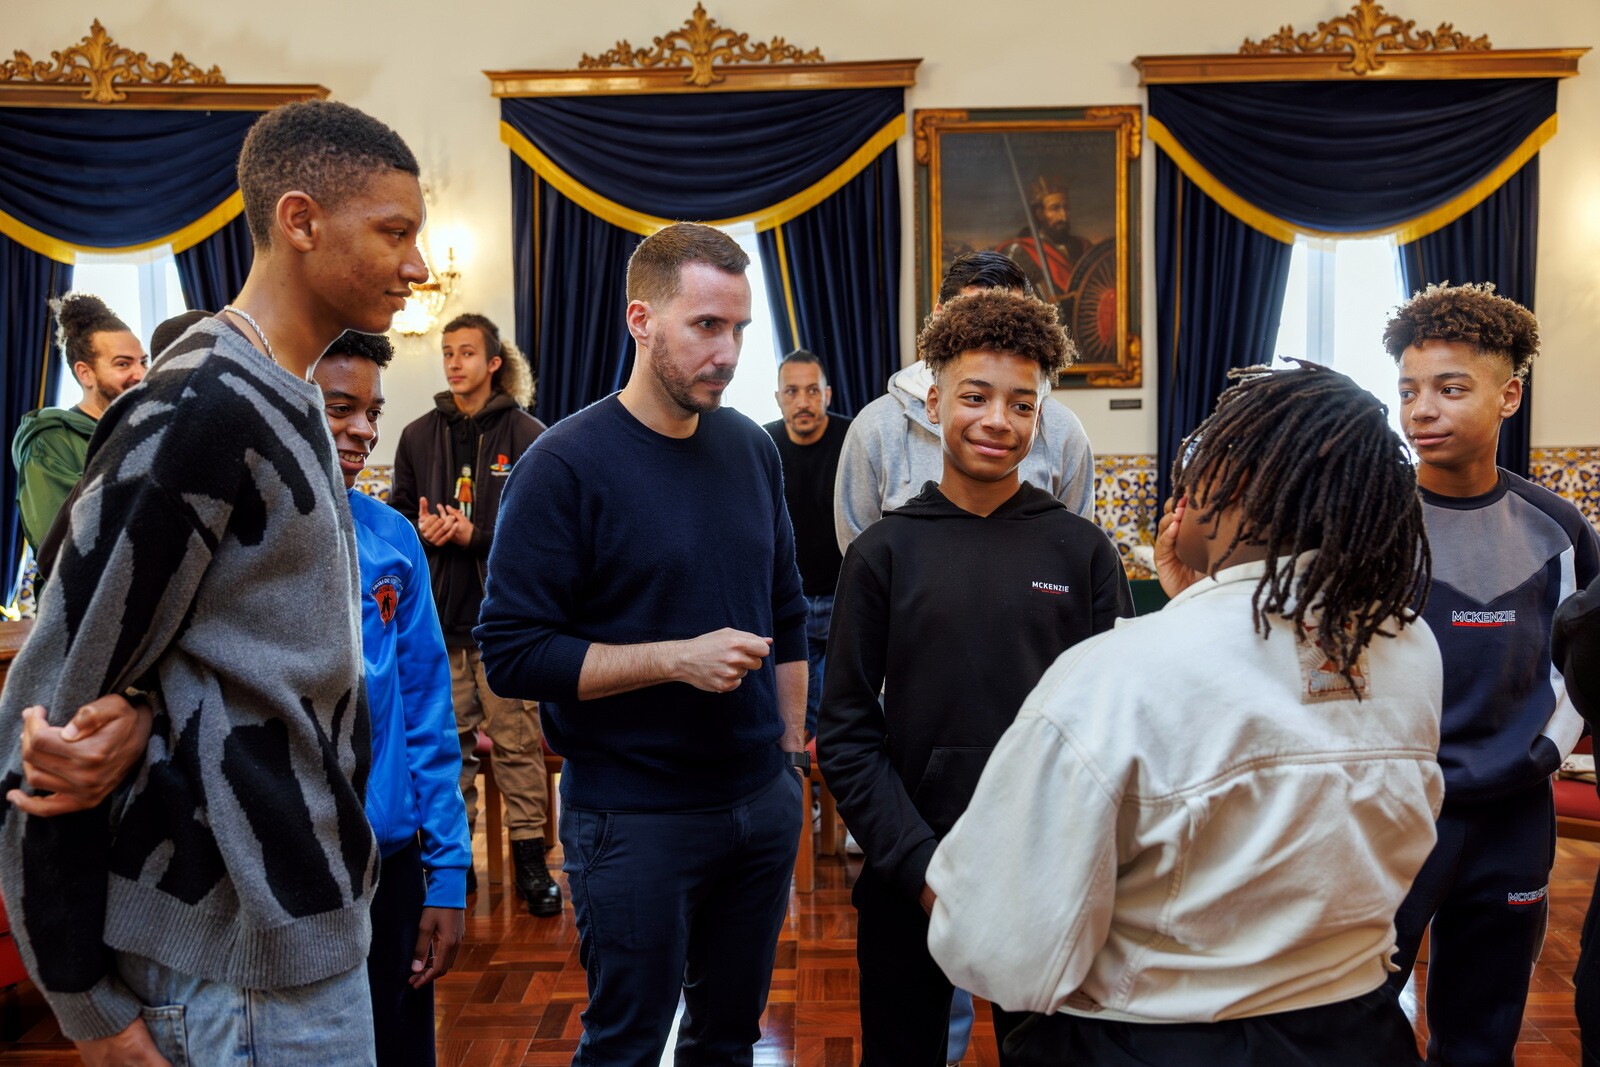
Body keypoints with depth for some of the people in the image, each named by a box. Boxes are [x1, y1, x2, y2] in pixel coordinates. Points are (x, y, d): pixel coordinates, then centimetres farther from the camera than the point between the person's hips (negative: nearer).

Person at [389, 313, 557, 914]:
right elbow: (397, 513, 16)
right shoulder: (418, 436, 11)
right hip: (438, 614, 3)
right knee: (447, 739, 9)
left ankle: (529, 855, 9)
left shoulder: (528, 437, -2)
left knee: (516, 740, 0)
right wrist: (422, 528, -6)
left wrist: (474, 536, -14)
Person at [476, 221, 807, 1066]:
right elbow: (512, 653, -16)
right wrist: (677, 658, -21)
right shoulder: (565, 465, -13)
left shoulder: (751, 448, 5)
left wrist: (792, 745, 13)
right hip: (634, 819, -5)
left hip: (763, 801, 6)